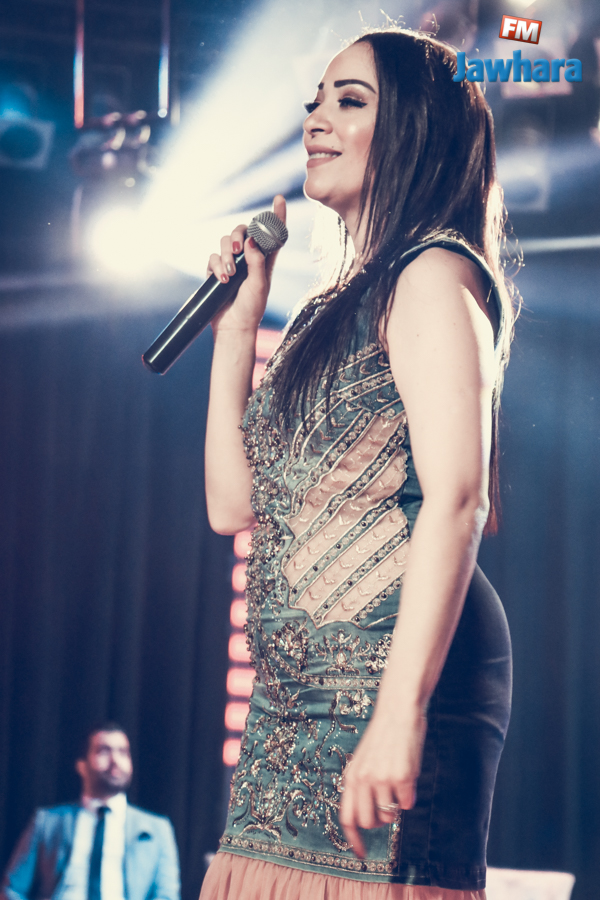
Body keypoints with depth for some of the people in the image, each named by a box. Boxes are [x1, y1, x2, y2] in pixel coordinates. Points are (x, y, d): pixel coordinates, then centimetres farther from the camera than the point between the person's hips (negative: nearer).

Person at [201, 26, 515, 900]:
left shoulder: (432, 274, -4)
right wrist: (236, 327, 17)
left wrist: (400, 715, -24)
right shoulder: (336, 310, 23)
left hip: (390, 662, -8)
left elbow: (453, 500, -16)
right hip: (298, 692, 8)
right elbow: (235, 504, 20)